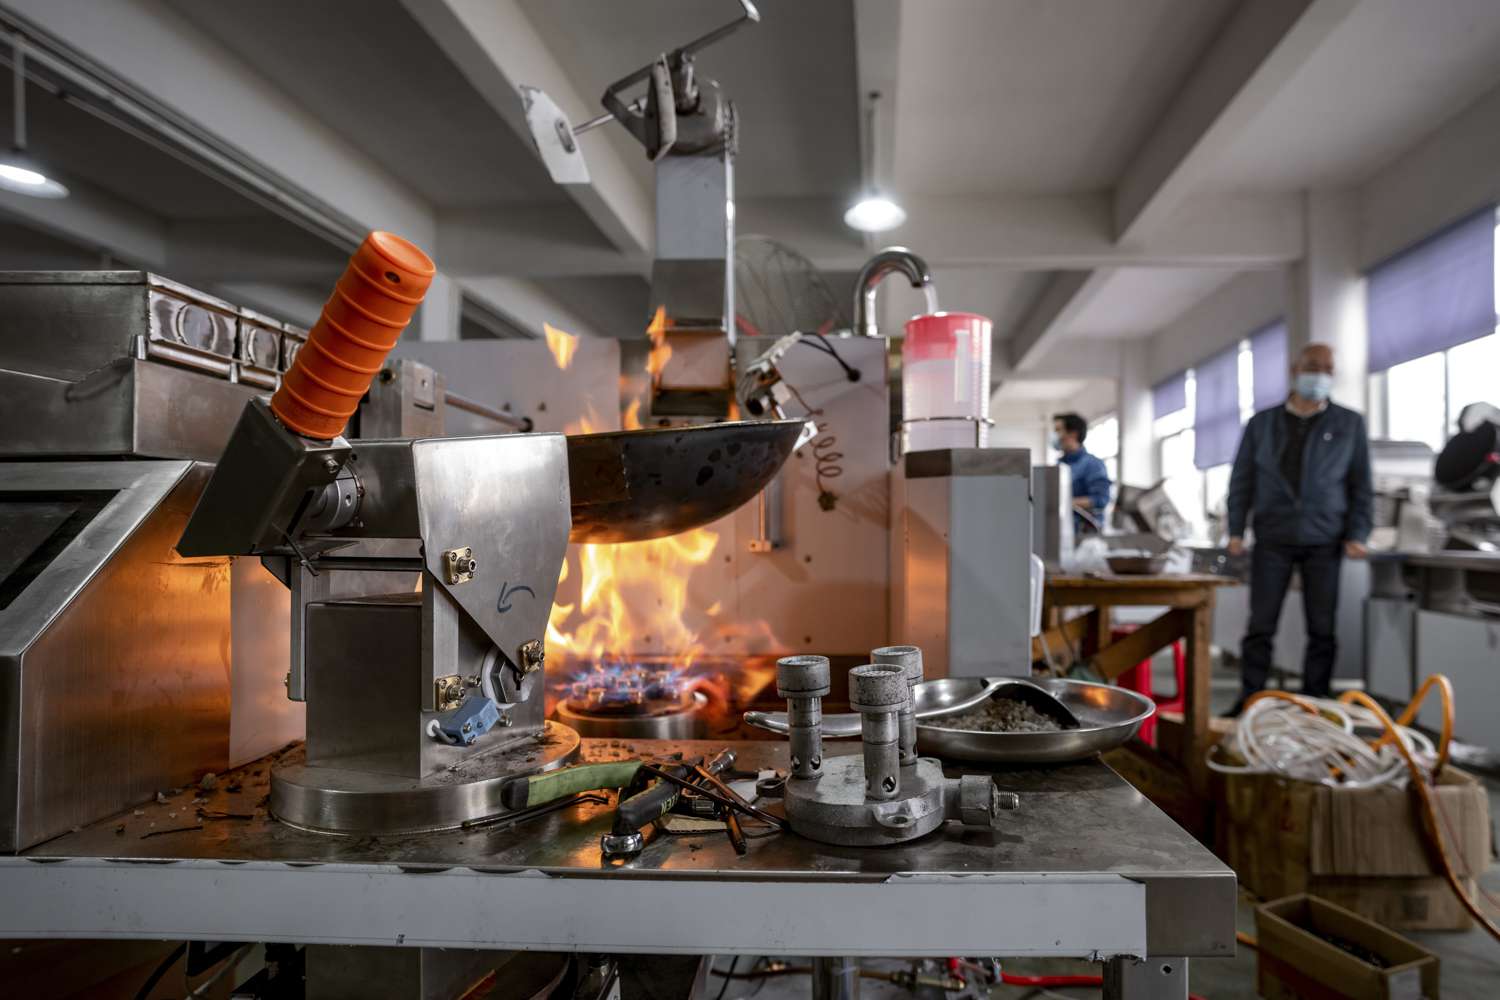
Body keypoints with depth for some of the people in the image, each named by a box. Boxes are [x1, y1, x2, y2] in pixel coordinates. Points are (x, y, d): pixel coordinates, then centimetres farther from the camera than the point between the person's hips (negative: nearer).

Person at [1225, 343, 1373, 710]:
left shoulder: (1350, 424, 9)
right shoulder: (1261, 424, 10)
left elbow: (1361, 485, 7)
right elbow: (1242, 480, 9)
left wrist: (1357, 534, -3)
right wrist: (1236, 530, 0)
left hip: (1325, 542, 0)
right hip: (1272, 539, 0)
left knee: (1322, 628, 2)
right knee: (1260, 625, -1)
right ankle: (1249, 701, 5)